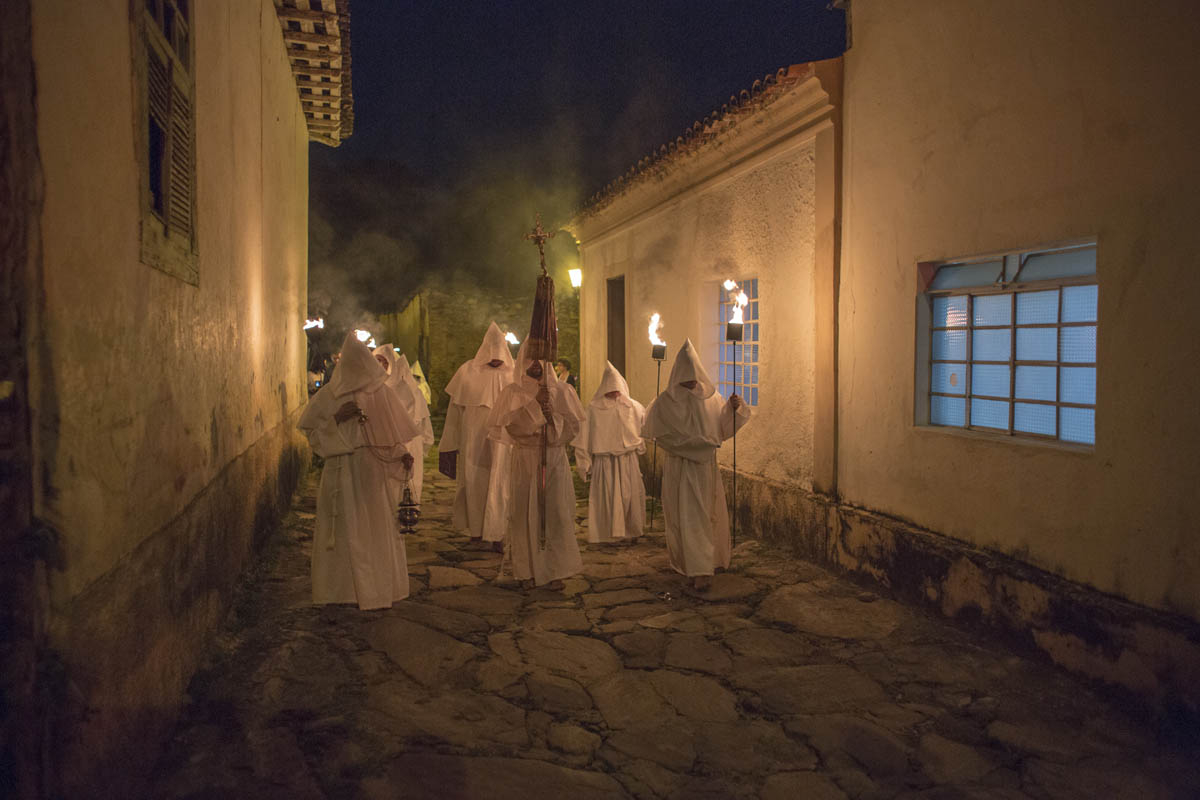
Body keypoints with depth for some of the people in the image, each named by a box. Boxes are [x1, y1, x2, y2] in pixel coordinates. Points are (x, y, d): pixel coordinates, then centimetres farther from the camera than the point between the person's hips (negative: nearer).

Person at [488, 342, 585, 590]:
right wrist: (534, 405, -15)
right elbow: (506, 423, -8)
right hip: (524, 460, -1)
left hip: (554, 460, 1)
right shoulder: (513, 392, 3)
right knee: (525, 513, 0)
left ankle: (555, 570, 7)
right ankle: (527, 570, 11)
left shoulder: (560, 390, 6)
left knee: (556, 512, -1)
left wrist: (553, 416, -15)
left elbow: (574, 425, 3)